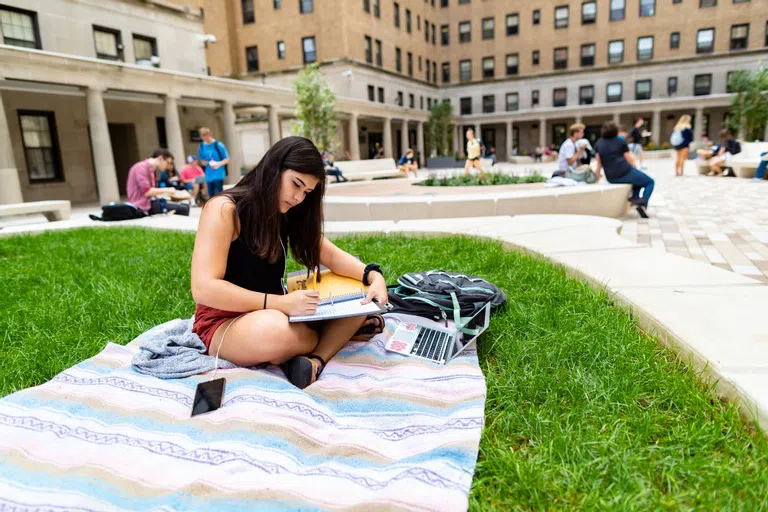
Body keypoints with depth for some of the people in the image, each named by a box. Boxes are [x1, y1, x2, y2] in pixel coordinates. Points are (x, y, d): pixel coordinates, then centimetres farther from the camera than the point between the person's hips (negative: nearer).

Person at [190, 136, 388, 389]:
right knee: (274, 329, -40)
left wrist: (372, 275, -16)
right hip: (225, 320, -6)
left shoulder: (287, 215, 4)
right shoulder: (224, 209, -16)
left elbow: (331, 255, 4)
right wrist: (281, 303, -30)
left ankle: (316, 358, -28)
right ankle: (340, 331, -11)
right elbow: (204, 288, -24)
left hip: (275, 311, 7)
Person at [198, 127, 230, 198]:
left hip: (218, 175, -5)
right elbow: (202, 161, 17)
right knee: (211, 195, 11)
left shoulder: (218, 145, -8)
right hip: (209, 175, 5)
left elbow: (227, 160, -6)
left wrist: (218, 164, -22)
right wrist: (205, 163, -6)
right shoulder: (201, 147, 7)